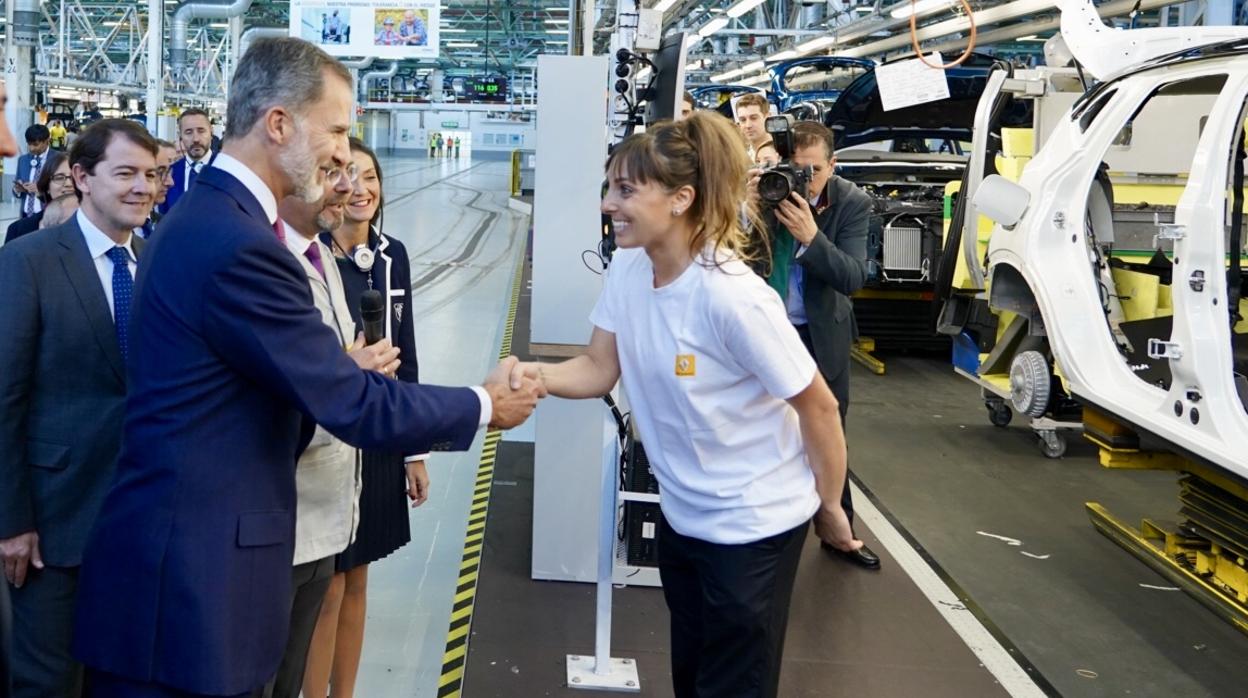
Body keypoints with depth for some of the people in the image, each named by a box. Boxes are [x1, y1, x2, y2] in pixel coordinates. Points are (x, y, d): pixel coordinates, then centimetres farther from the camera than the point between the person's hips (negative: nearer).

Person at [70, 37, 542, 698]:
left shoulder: (205, 216, 9)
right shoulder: (237, 244, -22)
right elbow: (353, 407, -18)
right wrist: (484, 405, -6)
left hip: (183, 546, 9)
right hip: (191, 568, -9)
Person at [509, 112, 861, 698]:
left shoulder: (732, 298, -31)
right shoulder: (628, 267, -8)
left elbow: (818, 407, -20)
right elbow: (599, 370, -2)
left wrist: (829, 508, -8)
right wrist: (535, 375, -23)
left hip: (752, 524, -7)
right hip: (682, 514, 7)